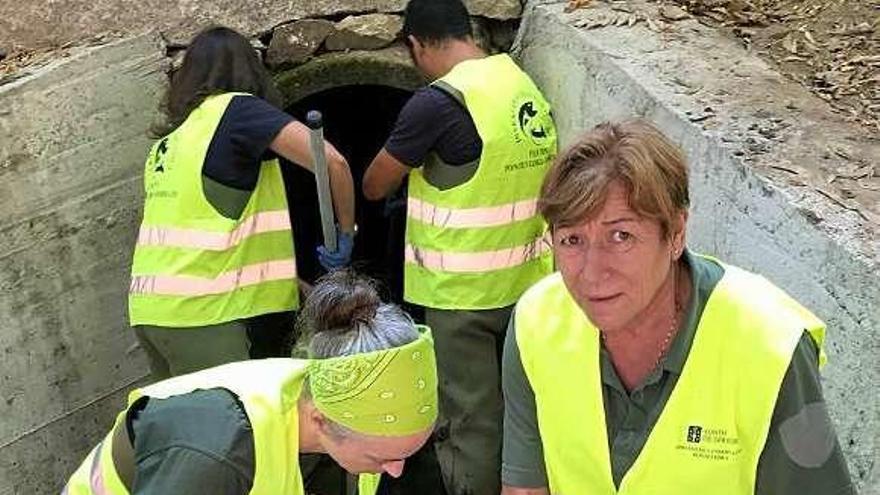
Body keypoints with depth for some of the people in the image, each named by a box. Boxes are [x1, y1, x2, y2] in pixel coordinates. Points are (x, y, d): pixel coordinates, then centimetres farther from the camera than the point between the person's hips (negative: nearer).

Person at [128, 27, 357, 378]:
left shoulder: (168, 143, 18)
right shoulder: (234, 110, -4)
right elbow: (331, 162, -16)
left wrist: (295, 286, 25)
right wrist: (346, 234, -2)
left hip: (150, 309, 8)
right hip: (198, 313, -8)